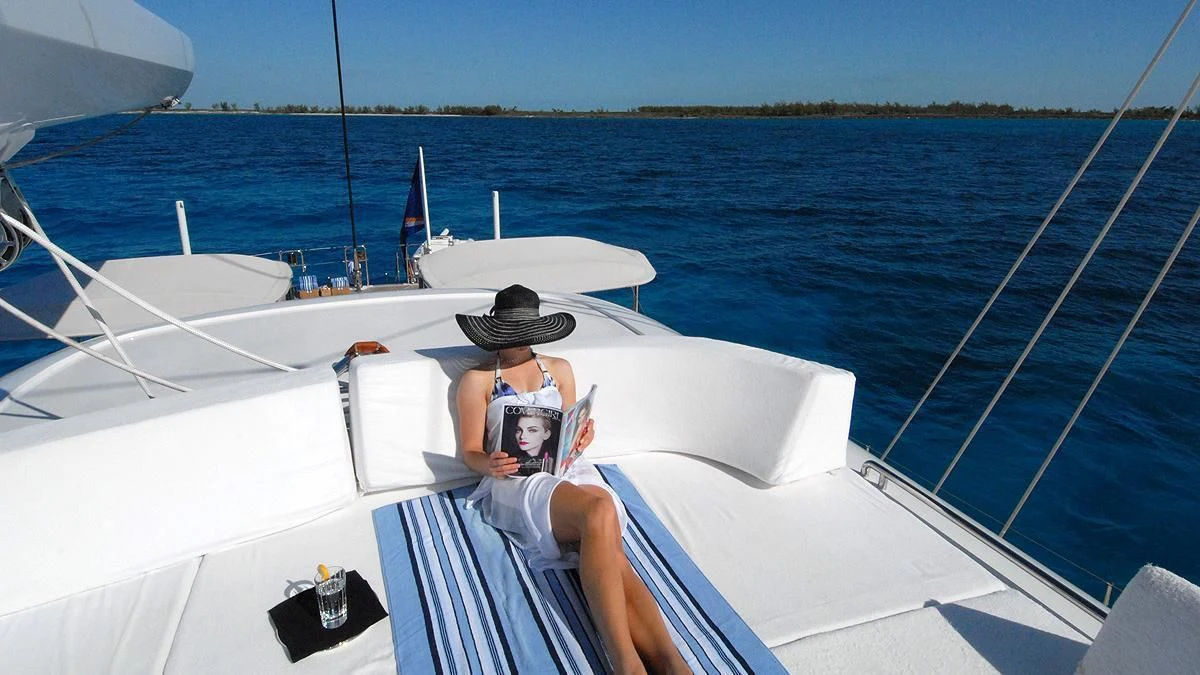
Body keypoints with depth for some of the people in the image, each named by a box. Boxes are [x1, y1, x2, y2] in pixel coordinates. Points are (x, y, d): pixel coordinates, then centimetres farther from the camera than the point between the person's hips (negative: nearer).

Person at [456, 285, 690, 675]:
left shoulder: (559, 370, 23)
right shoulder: (477, 380, 13)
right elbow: (470, 451, 9)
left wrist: (582, 438, -1)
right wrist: (490, 465, -15)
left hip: (571, 469, 4)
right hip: (517, 480, -3)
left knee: (606, 550, -32)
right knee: (600, 510, -37)